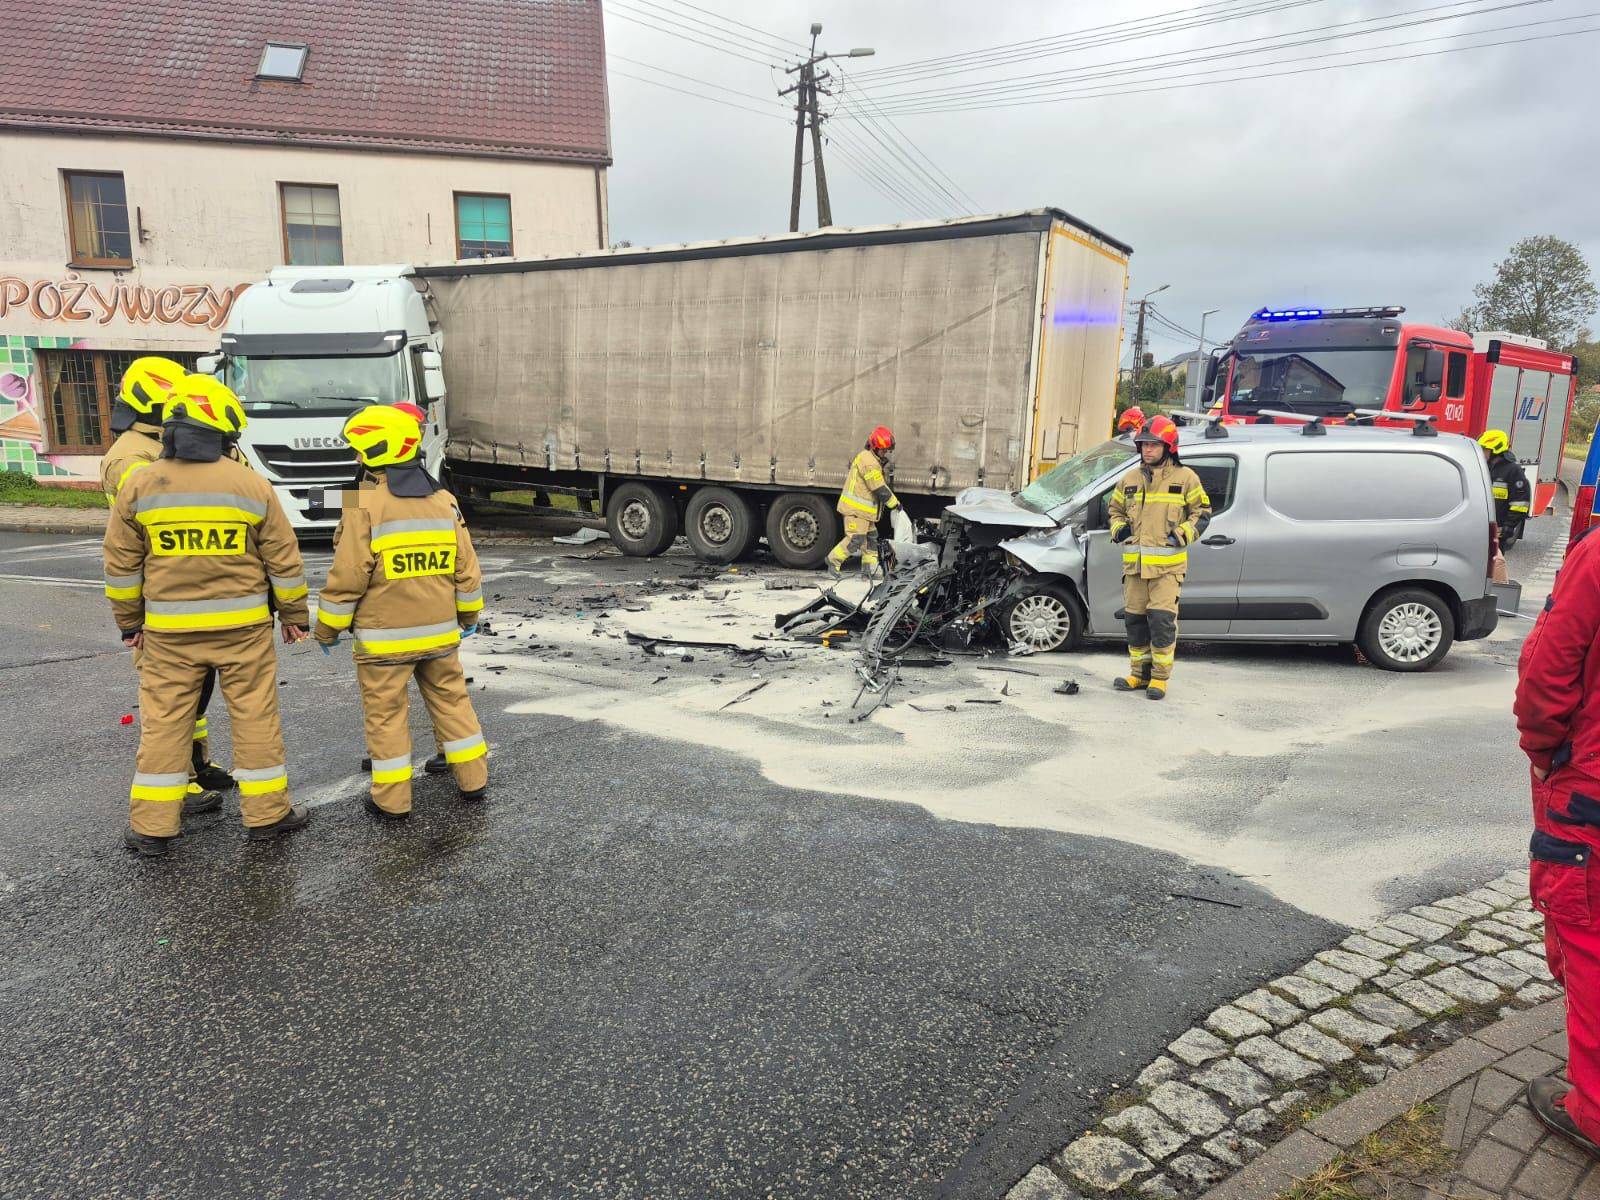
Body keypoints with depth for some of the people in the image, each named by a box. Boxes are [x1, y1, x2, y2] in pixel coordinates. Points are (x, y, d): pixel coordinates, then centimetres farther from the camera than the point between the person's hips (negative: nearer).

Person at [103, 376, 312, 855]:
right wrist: (294, 614, 10)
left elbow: (121, 566, 5)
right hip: (242, 626, -1)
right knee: (255, 718, 7)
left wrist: (130, 621, 16)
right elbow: (283, 560, -1)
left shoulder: (138, 485, -1)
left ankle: (152, 825, 17)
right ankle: (266, 812, 16)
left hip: (168, 630, 2)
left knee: (164, 722, 10)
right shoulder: (251, 484, -5)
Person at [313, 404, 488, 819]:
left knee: (386, 714, 7)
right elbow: (467, 571, 7)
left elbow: (347, 578, -13)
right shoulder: (445, 502, 3)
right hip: (440, 633, 5)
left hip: (384, 637, -5)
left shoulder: (365, 506, -14)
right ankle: (473, 781, 24)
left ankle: (392, 799, 15)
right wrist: (469, 616, 20)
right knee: (451, 701, 16)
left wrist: (327, 628, 0)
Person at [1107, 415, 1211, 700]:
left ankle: (1160, 677, 1)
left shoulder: (1185, 478, 2)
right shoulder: (1129, 479, 13)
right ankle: (1140, 673, 20)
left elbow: (1202, 513, 6)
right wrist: (1118, 528, 5)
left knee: (1162, 620, -9)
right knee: (1134, 620, 8)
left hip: (1168, 565, -4)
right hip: (1134, 562, 5)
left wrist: (1182, 535, -8)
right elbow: (1115, 510, 25)